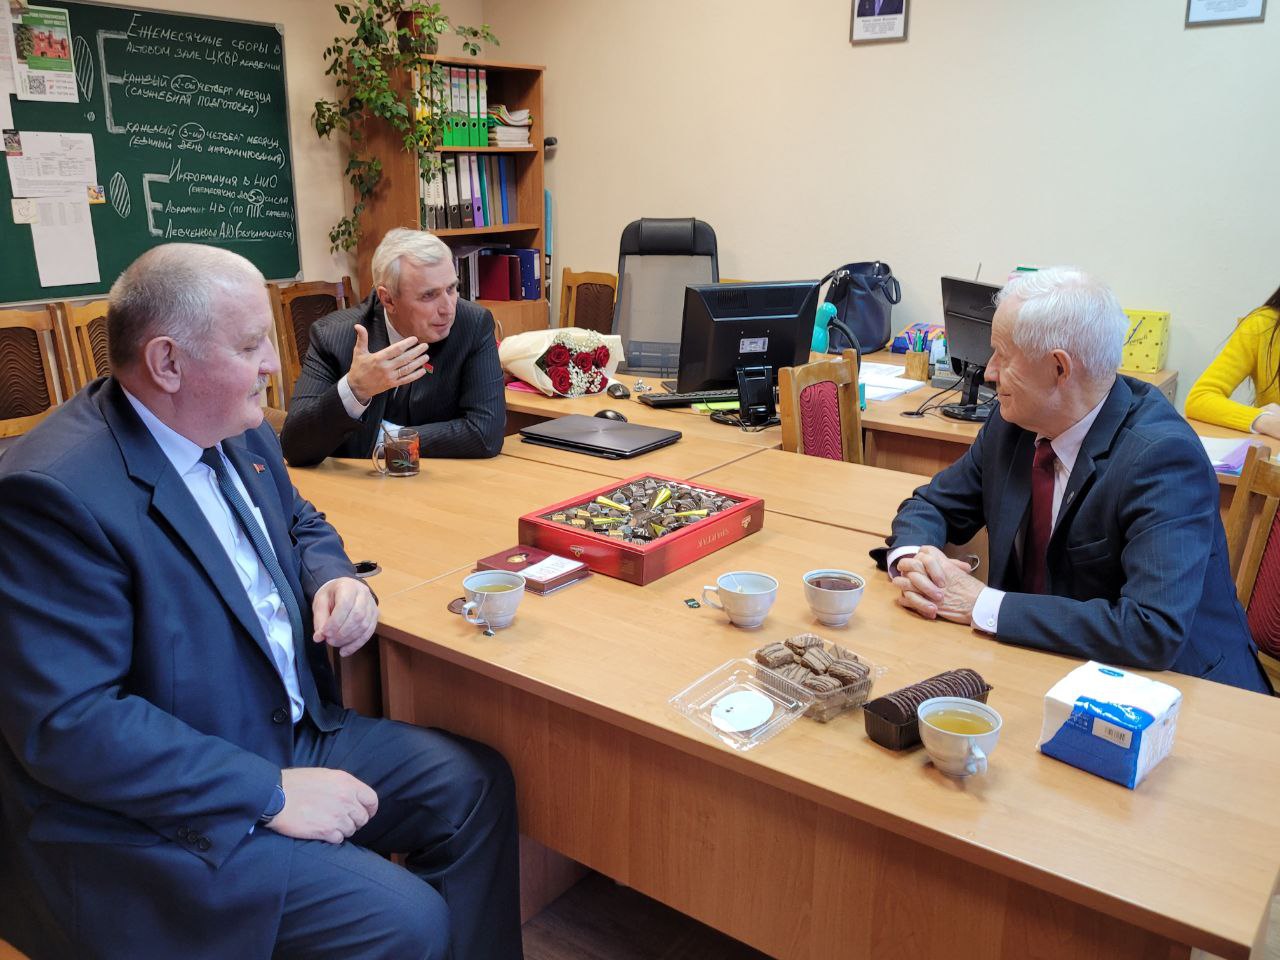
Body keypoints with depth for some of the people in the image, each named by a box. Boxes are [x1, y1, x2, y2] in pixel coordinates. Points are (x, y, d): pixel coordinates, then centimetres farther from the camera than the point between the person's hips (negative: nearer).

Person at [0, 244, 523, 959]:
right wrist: (272, 793, -24)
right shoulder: (58, 493, -25)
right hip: (150, 817, -8)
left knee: (478, 783, 3)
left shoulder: (241, 433, 2)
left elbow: (301, 524, 20)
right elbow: (66, 724, -26)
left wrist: (337, 580, -4)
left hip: (292, 732, 8)